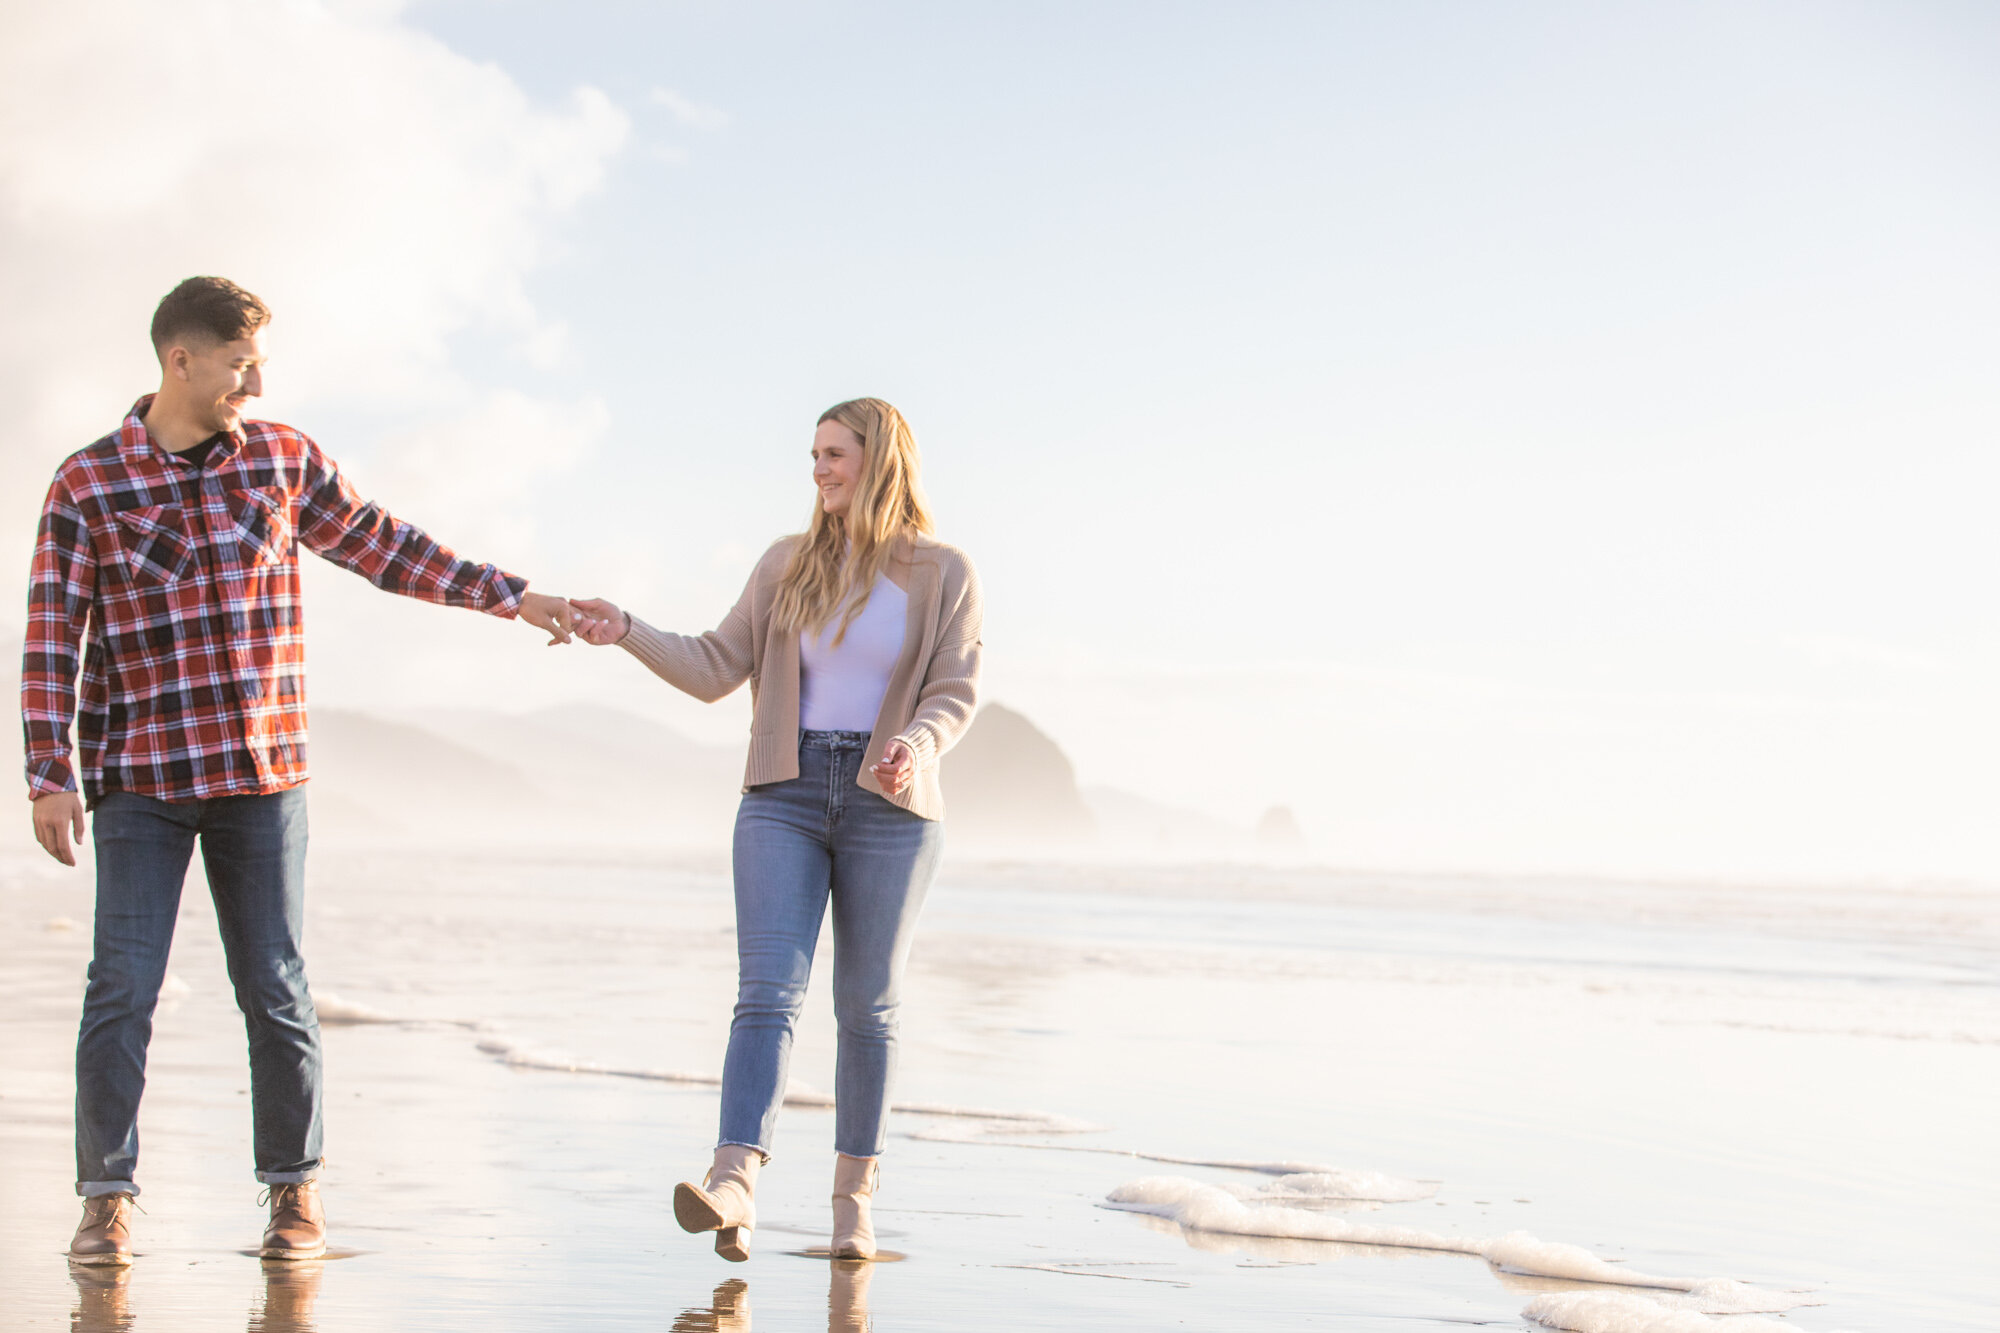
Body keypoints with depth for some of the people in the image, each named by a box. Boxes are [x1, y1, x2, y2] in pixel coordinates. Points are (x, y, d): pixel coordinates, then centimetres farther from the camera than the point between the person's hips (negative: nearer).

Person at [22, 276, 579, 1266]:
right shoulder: (85, 483, -2)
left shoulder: (283, 459, 6)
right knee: (122, 990, -5)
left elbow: (382, 547, 15)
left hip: (262, 774, 2)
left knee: (276, 992, 3)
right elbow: (52, 637, -2)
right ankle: (107, 1198, 7)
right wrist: (50, 778, -7)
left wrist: (511, 598, 14)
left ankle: (296, 1192, 15)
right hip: (139, 781, -2)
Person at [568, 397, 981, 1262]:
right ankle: (735, 1185, -26)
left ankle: (853, 1197, 16)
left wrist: (917, 746, -23)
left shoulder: (943, 574, 2)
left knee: (867, 1007, 6)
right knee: (767, 990, -13)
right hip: (785, 799, 1)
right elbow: (716, 670, 6)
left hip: (888, 805, -1)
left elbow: (954, 692, -3)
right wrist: (627, 632, -6)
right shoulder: (788, 564, 9)